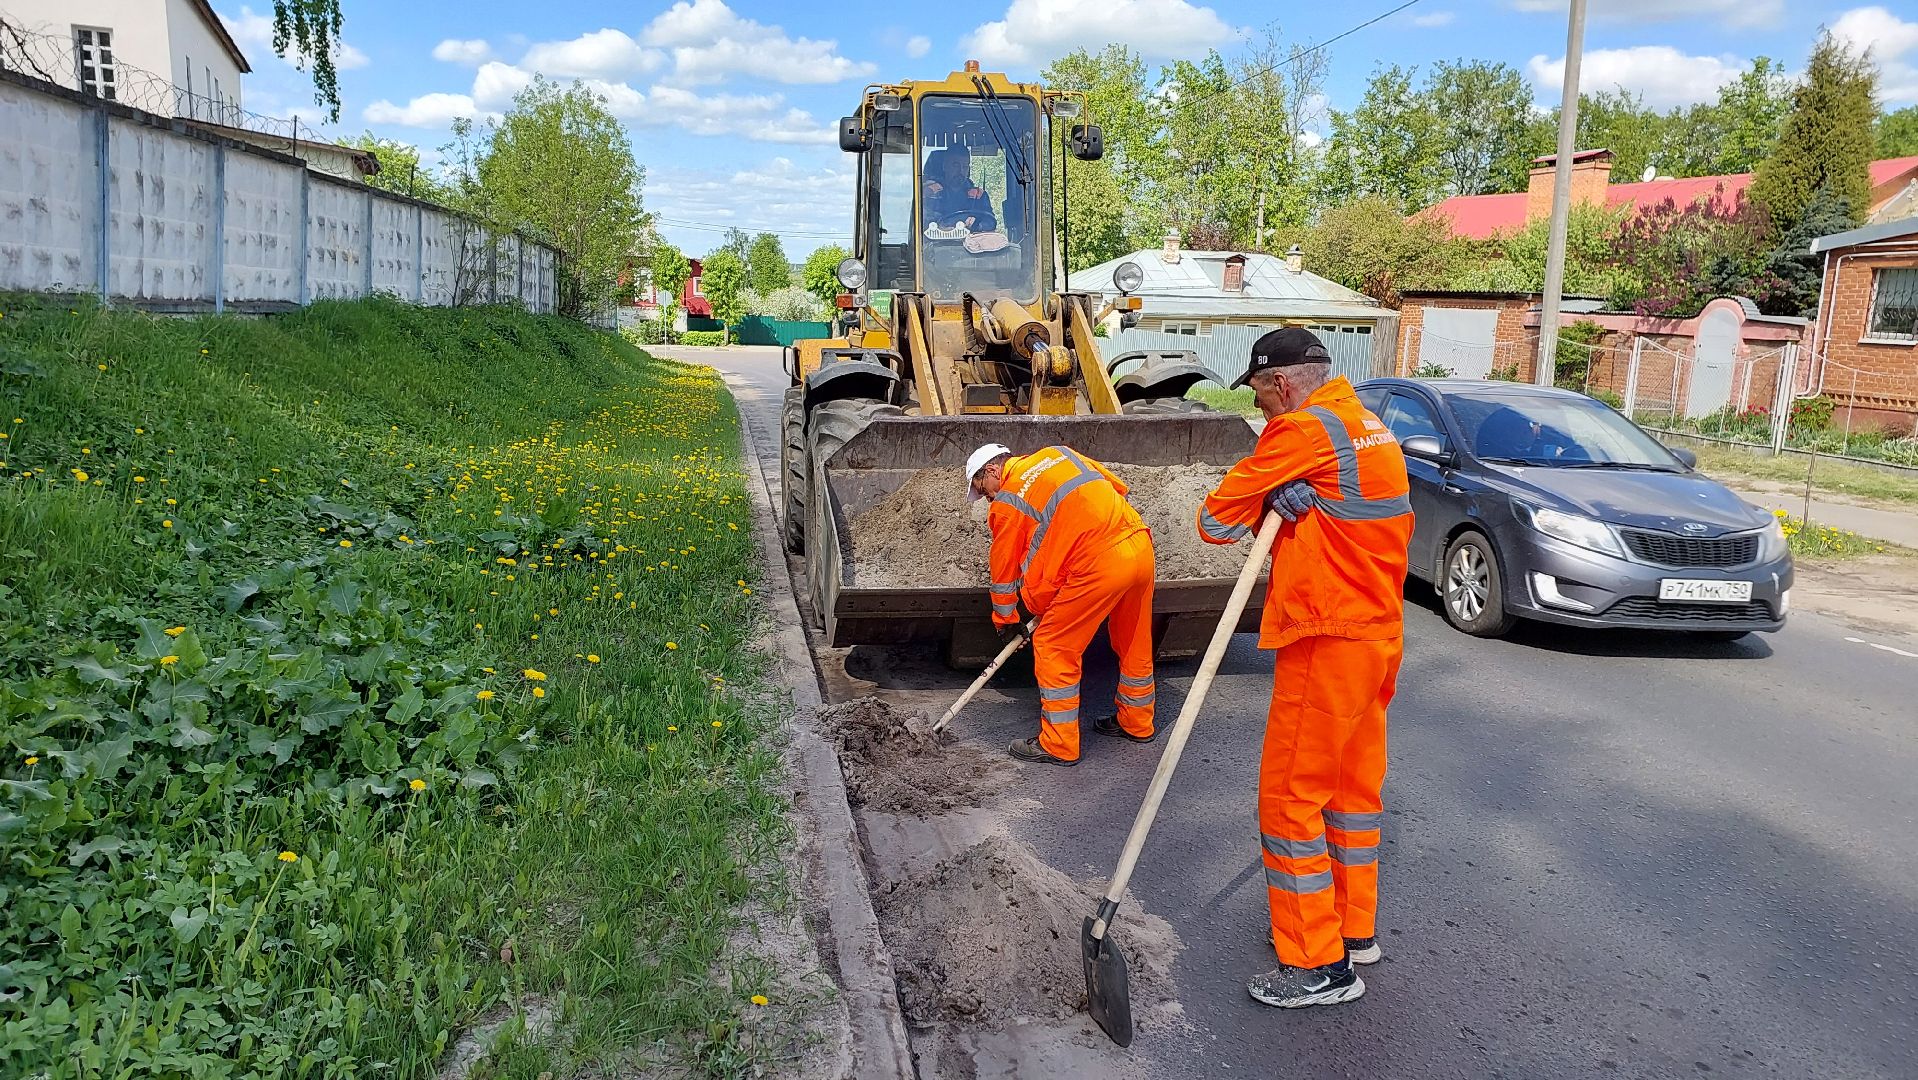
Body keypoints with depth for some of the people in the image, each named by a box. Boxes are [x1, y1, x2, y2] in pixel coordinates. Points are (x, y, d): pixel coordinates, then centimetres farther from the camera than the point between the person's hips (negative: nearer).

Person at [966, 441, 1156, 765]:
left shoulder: (1005, 503, 6)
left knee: (1054, 648, 6)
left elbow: (1004, 568, 14)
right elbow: (1117, 485, 22)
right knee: (1134, 644, 23)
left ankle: (1059, 746, 12)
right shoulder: (1057, 454, 22)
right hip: (1141, 545, 8)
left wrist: (1006, 618, 28)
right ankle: (1137, 723, 40)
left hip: (1098, 564, -7)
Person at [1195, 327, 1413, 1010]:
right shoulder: (1368, 424, 15)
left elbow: (1218, 520, -13)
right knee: (1354, 783, 19)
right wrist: (1285, 498, -11)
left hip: (1328, 640, -10)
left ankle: (1320, 965, 4)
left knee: (1290, 796, -2)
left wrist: (1268, 503, 3)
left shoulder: (1305, 428, -16)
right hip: (1378, 630, 10)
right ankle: (1354, 928, 32)